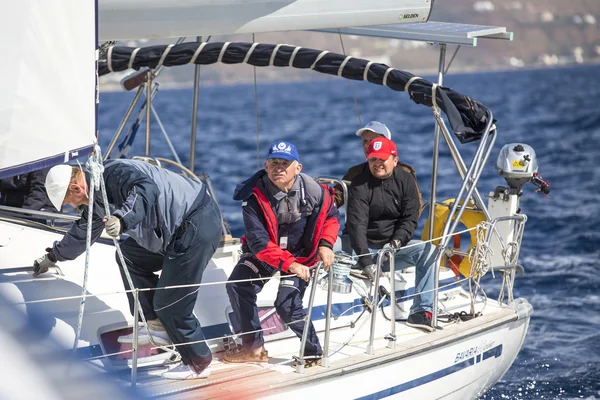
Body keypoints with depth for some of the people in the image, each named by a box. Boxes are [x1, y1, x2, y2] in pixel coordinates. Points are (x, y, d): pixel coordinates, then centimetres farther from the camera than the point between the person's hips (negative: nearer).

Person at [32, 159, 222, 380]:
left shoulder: (114, 174, -18)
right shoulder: (96, 197, 15)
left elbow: (147, 189, -38)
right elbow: (81, 233, 33)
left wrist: (122, 219, -50)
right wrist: (53, 256, 44)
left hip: (198, 225, -11)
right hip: (179, 230, 11)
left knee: (171, 304, -6)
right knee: (129, 255, 16)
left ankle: (198, 363, 11)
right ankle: (157, 326, 15)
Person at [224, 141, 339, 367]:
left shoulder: (313, 191, -20)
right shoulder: (254, 195, -25)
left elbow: (330, 217, 3)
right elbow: (258, 241, -29)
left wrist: (326, 245, -14)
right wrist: (288, 264, -37)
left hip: (301, 254, -2)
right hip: (264, 252, 2)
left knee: (287, 306, -16)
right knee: (238, 286, -15)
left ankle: (313, 352, 7)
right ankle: (254, 348, -3)